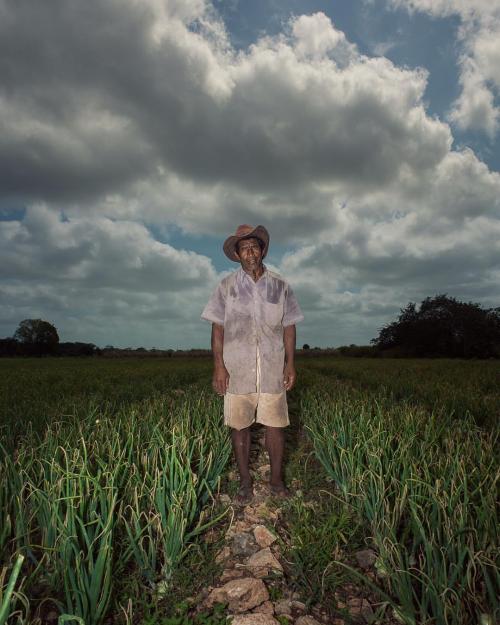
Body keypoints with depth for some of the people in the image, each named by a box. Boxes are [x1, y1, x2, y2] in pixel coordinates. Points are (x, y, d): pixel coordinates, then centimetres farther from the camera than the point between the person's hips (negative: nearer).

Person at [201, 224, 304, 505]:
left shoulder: (280, 286, 5)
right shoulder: (227, 286, 2)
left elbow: (289, 327, 7)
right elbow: (218, 327, 0)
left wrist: (290, 364, 0)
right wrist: (219, 366, -7)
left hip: (272, 369, 1)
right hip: (237, 369, 0)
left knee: (276, 425, 5)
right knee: (239, 426, 7)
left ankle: (277, 480, 23)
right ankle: (245, 482, 23)